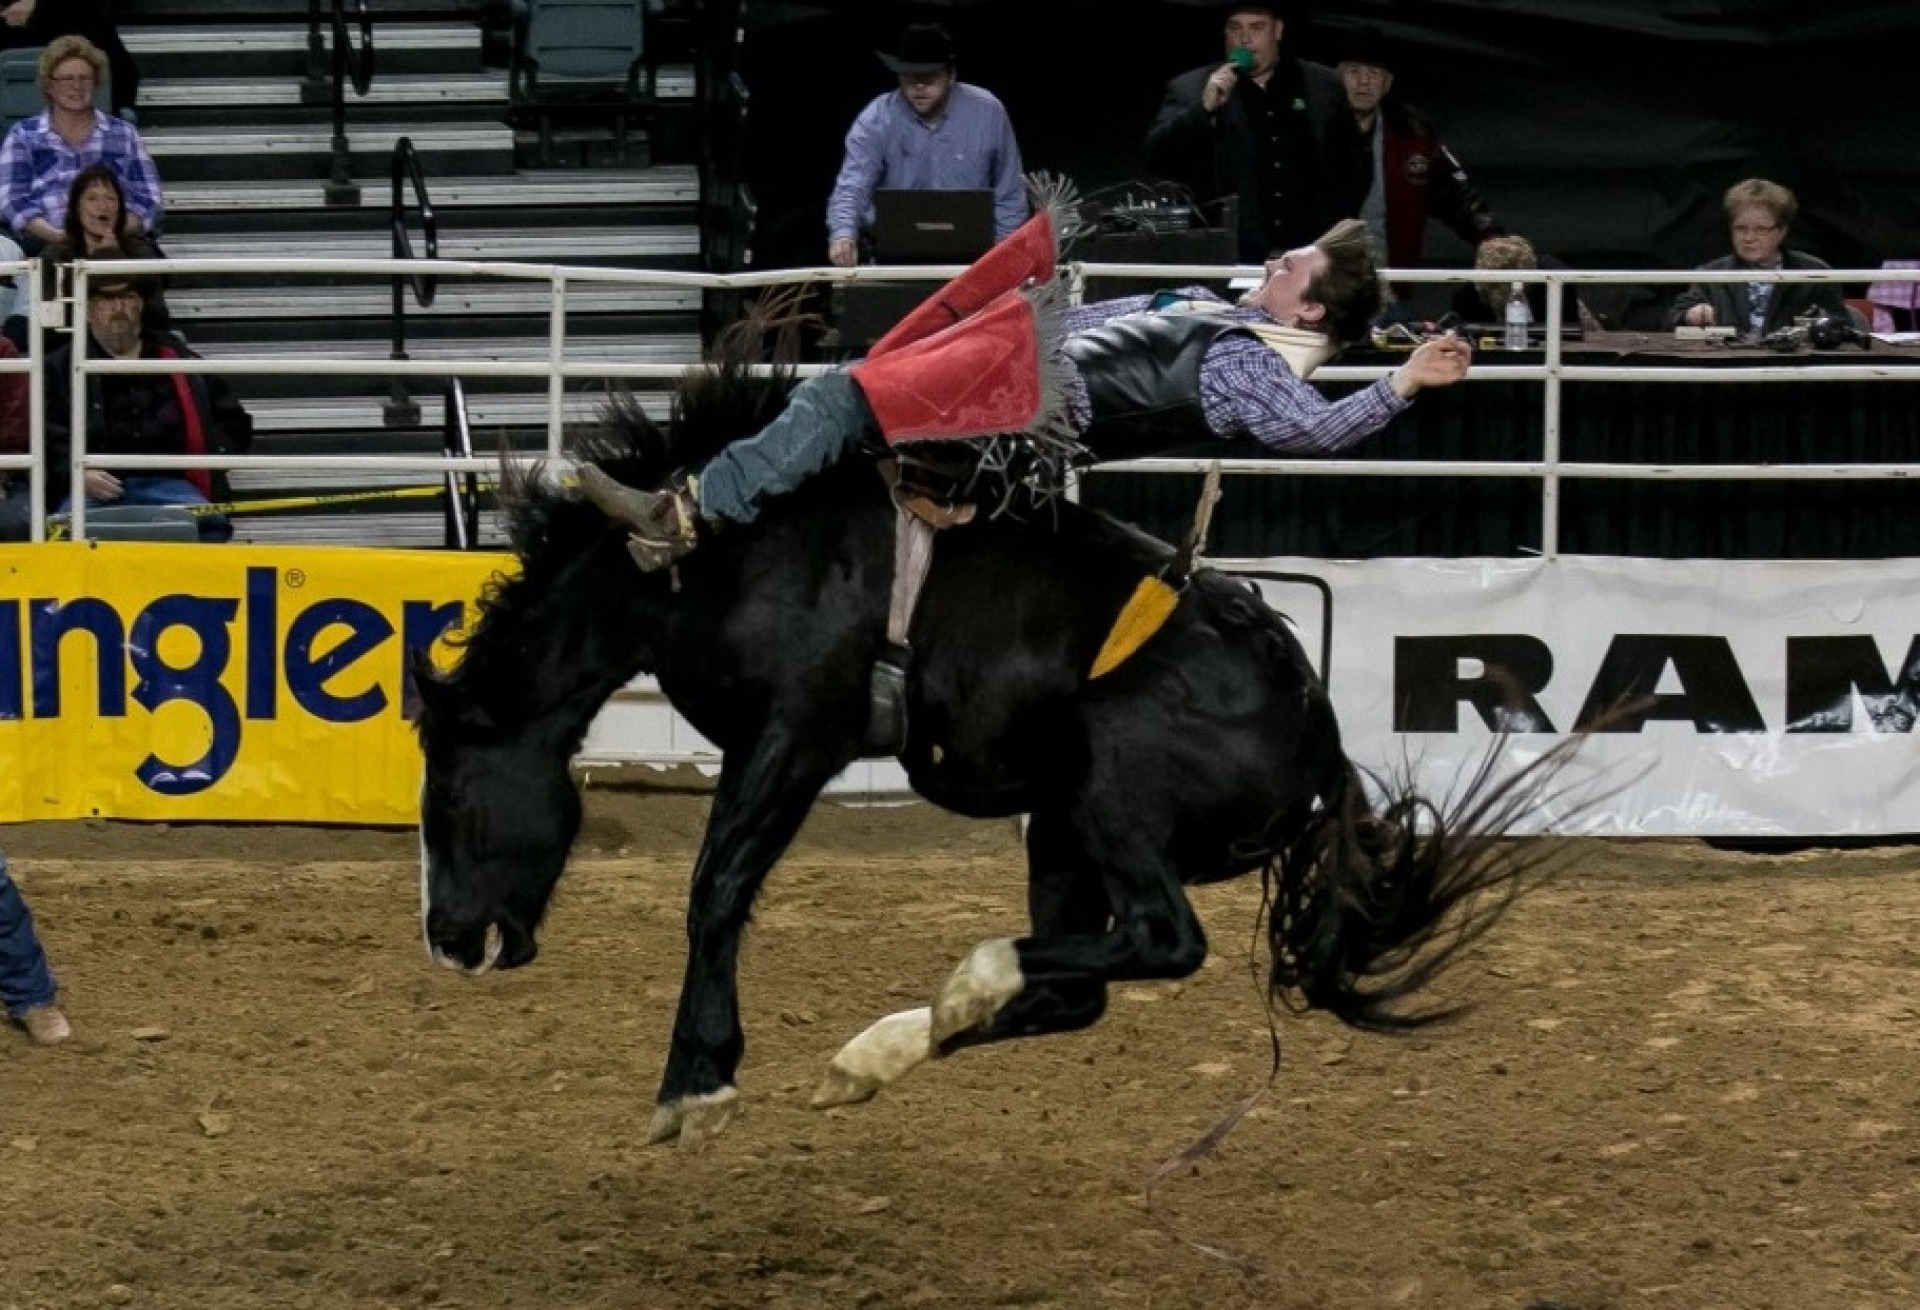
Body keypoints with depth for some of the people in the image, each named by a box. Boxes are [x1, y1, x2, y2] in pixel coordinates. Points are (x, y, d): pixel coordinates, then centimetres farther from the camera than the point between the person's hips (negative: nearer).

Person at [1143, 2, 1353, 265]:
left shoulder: (1322, 85, 10)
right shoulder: (1189, 89, 5)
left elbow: (1351, 160, 15)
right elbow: (1156, 158, -5)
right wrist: (1204, 108, -17)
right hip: (1227, 260, -1)